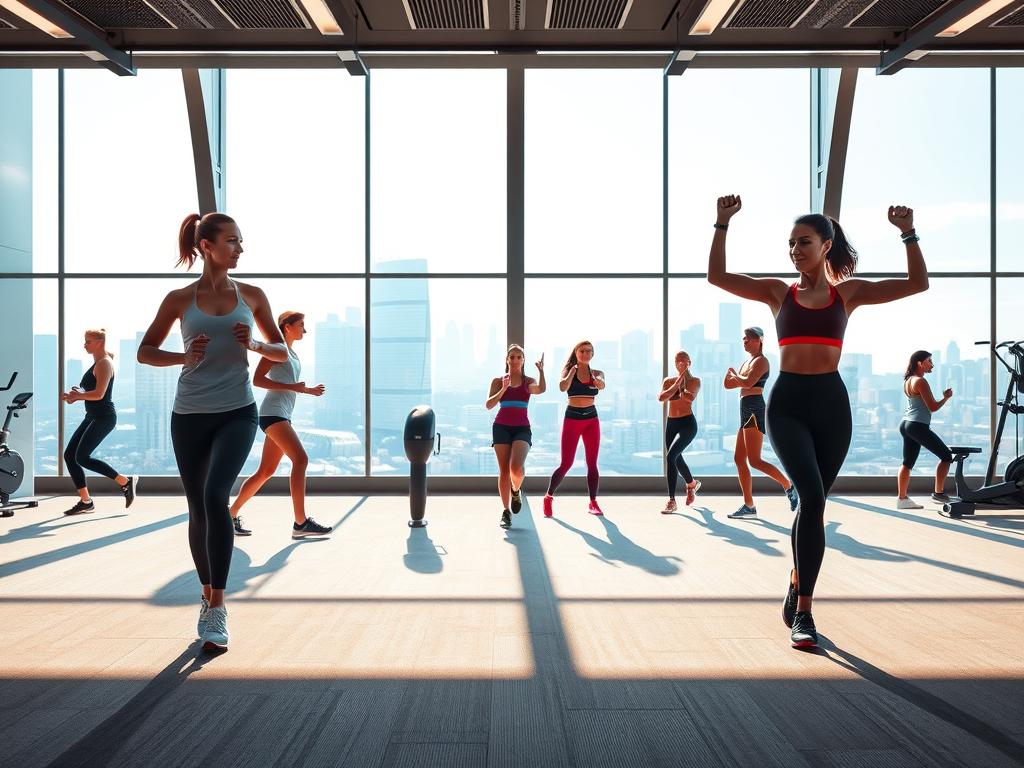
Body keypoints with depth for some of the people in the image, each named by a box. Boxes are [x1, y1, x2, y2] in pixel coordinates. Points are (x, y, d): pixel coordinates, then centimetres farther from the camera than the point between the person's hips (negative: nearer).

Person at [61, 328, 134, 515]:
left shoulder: (104, 363, -11)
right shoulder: (96, 363, 19)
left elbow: (99, 394, -21)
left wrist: (77, 395, -11)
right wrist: (76, 395, 7)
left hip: (104, 417, -10)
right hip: (93, 416, 10)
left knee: (82, 457, -15)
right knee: (69, 455, 4)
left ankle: (125, 481, -3)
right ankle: (85, 502, 9)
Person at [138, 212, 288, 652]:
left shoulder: (251, 296, 5)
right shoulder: (180, 299, 2)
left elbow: (281, 352, 11)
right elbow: (144, 352, 8)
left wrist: (254, 345, -10)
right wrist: (184, 357, -10)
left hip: (237, 413, -1)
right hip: (190, 416, 1)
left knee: (215, 497, -20)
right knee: (198, 509, 10)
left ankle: (216, 608, -12)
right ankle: (208, 596, 31)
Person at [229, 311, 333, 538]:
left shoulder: (292, 353, 24)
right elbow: (257, 379, -13)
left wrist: (309, 390, 14)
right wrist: (291, 387, -18)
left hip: (282, 415, 10)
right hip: (272, 411, -10)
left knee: (266, 471, 11)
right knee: (300, 459, -21)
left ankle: (231, 515, 22)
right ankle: (300, 523, -24)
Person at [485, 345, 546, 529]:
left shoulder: (528, 381, 9)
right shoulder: (498, 381, 8)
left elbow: (541, 390, -14)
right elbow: (489, 405, -3)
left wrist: (541, 370, -18)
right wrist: (504, 389, -13)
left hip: (522, 429, -1)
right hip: (501, 427, 1)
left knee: (517, 467, -22)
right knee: (504, 471, -1)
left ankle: (516, 491, 12)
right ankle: (506, 511, 11)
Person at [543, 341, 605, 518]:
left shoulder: (597, 373, 8)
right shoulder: (568, 371, 3)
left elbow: (601, 385, -15)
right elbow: (563, 387, -19)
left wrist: (593, 376, -32)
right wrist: (573, 370, -12)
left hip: (591, 420, 3)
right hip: (572, 418, -2)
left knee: (592, 463, 3)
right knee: (566, 463, -4)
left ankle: (593, 503, 10)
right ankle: (548, 497, 13)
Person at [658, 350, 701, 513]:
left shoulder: (695, 381, -1)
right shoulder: (668, 381, 8)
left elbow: (691, 397, -22)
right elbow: (661, 397, -12)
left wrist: (678, 387, -13)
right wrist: (678, 382, -15)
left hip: (687, 423, -5)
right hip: (671, 423, 5)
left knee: (670, 456, -23)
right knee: (677, 459, 18)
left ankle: (672, 501, -19)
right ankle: (692, 483, 51)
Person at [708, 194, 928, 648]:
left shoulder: (848, 292, 9)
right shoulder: (778, 292, 7)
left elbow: (918, 284, 5)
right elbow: (717, 276, 0)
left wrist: (908, 234, -4)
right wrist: (723, 224, -4)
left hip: (831, 403, 2)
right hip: (787, 402, -1)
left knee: (812, 501, 9)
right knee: (812, 496, -19)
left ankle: (797, 591, 29)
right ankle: (803, 611, -10)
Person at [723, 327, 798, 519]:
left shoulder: (761, 361, -5)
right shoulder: (747, 361, 22)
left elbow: (748, 382, -21)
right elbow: (728, 385, 19)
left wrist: (735, 375, -3)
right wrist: (732, 373, 1)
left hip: (754, 410, -10)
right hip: (746, 411, 10)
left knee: (754, 460, -15)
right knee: (739, 459, 5)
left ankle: (789, 487, -3)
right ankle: (749, 506, 7)